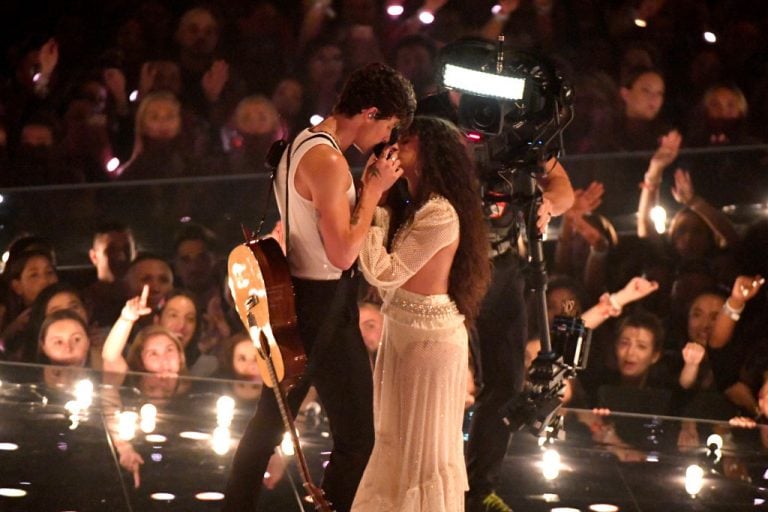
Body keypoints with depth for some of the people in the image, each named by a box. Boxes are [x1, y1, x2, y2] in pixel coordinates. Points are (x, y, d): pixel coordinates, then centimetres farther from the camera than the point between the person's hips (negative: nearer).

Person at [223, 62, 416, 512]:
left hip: (294, 299, 10)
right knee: (357, 436, -5)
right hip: (325, 309, -10)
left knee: (271, 417, 20)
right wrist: (374, 190, -17)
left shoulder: (305, 143, 10)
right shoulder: (328, 161, -21)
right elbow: (343, 253, -23)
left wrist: (370, 187, 9)